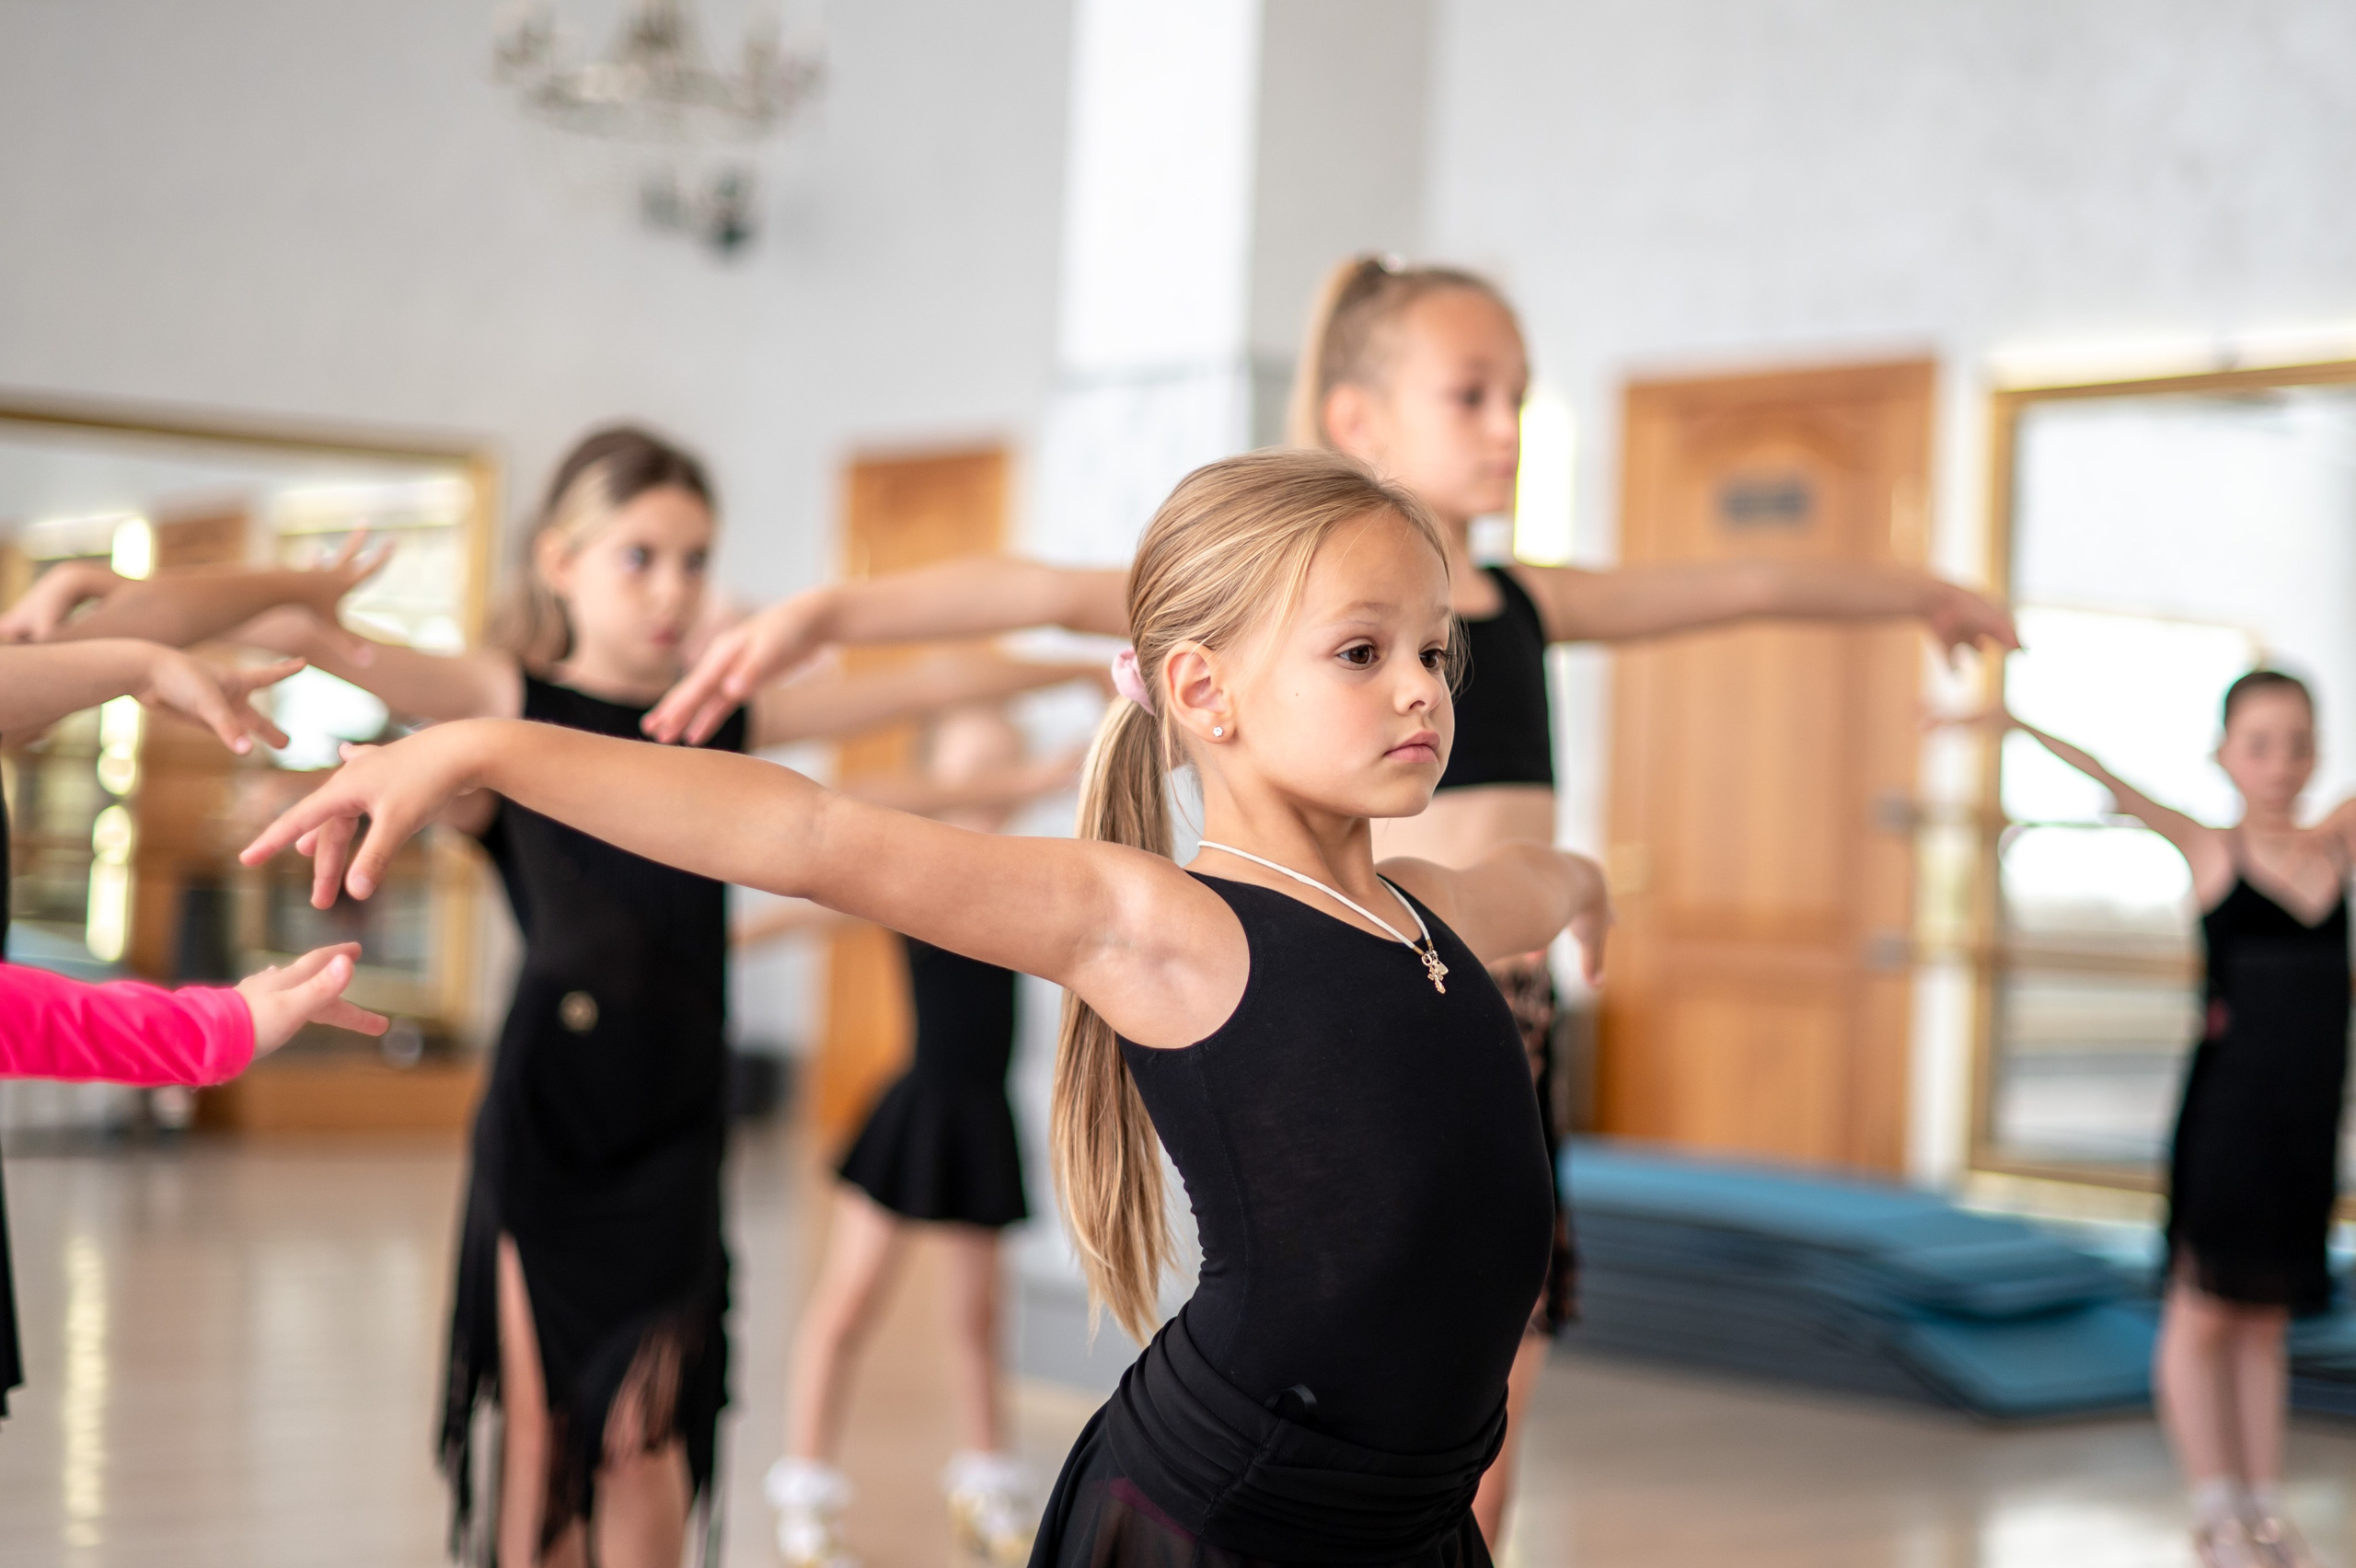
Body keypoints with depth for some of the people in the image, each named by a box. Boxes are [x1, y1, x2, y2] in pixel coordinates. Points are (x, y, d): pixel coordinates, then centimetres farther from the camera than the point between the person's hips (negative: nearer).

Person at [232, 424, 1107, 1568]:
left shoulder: (730, 720, 10)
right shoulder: (514, 701, 1)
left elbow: (925, 685, 14)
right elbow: (359, 660, -16)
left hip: (673, 1129, 2)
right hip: (544, 1118, -2)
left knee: (643, 1431, -2)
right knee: (541, 1420, 3)